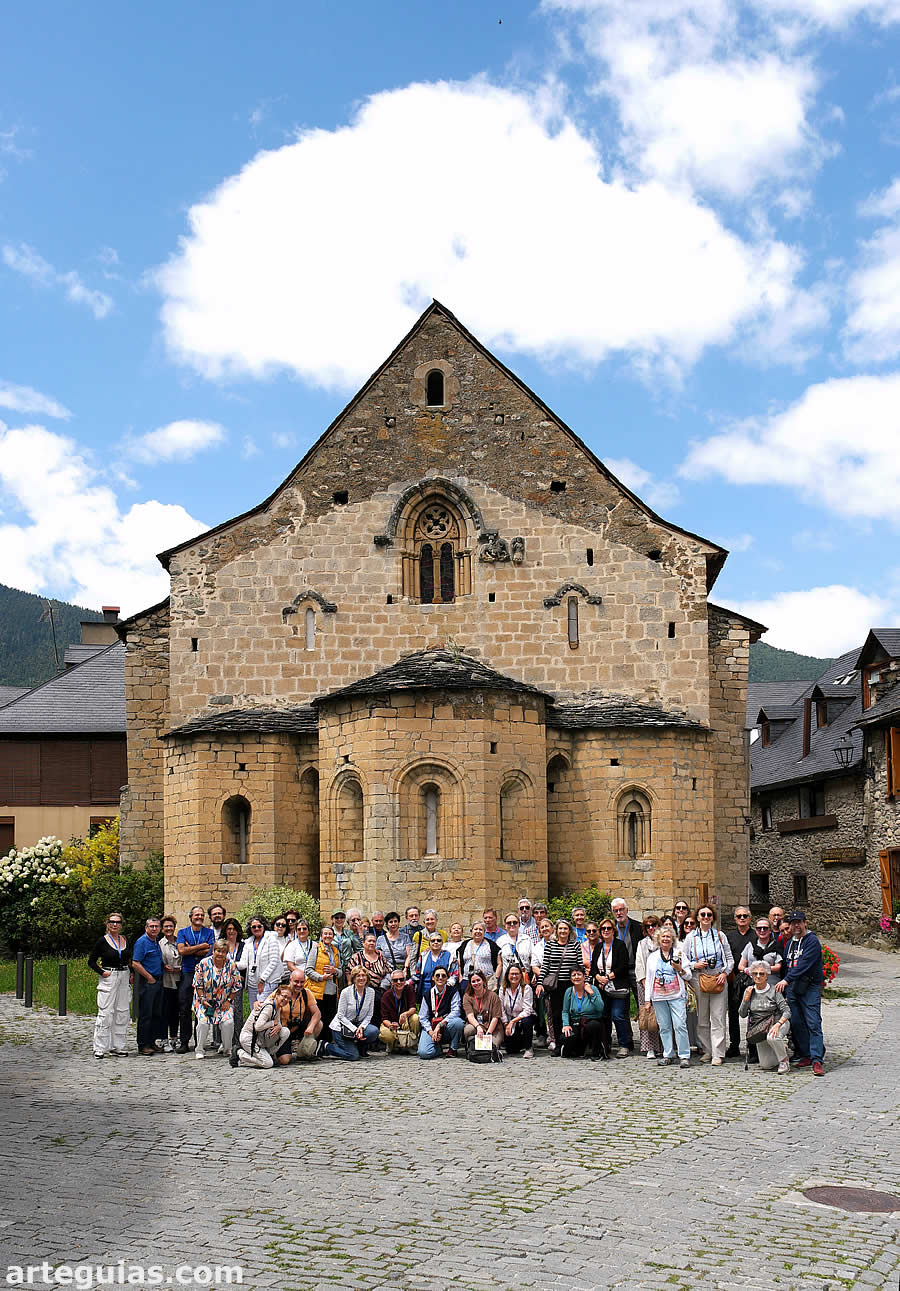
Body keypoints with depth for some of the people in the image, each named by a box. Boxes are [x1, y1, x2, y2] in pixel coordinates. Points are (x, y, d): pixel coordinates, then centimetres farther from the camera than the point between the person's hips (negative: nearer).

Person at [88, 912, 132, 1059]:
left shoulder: (124, 940, 10)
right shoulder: (102, 941, -5)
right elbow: (91, 961, -2)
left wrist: (131, 973, 11)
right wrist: (102, 972, -13)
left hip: (124, 979, 6)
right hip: (108, 979, -5)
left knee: (122, 1013, 7)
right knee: (105, 1013, -8)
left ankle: (118, 1046, 15)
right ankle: (100, 1048, -3)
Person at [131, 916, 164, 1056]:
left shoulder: (157, 941, 14)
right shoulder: (142, 942, -10)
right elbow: (135, 964, -17)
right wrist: (150, 978, -13)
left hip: (158, 981, 8)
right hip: (147, 982, -8)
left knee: (157, 1014, 10)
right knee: (145, 1014, -5)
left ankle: (152, 1043, 17)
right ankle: (143, 1045, -1)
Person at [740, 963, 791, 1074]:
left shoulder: (774, 990, -10)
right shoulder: (749, 991, 2)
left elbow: (787, 1012, -15)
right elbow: (742, 1014, 1)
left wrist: (778, 1024, -32)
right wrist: (746, 998, -13)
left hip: (777, 1023, -4)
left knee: (771, 1037, -39)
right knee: (766, 1065, -1)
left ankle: (784, 1061, -11)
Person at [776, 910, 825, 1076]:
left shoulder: (812, 941, -8)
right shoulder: (789, 943, 16)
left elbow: (804, 964, -19)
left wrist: (786, 980, -24)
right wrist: (784, 987, 15)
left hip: (810, 988, -7)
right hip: (792, 988, 7)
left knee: (813, 1023, -11)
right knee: (796, 1023, 7)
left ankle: (817, 1060, -15)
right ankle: (807, 1055, 18)